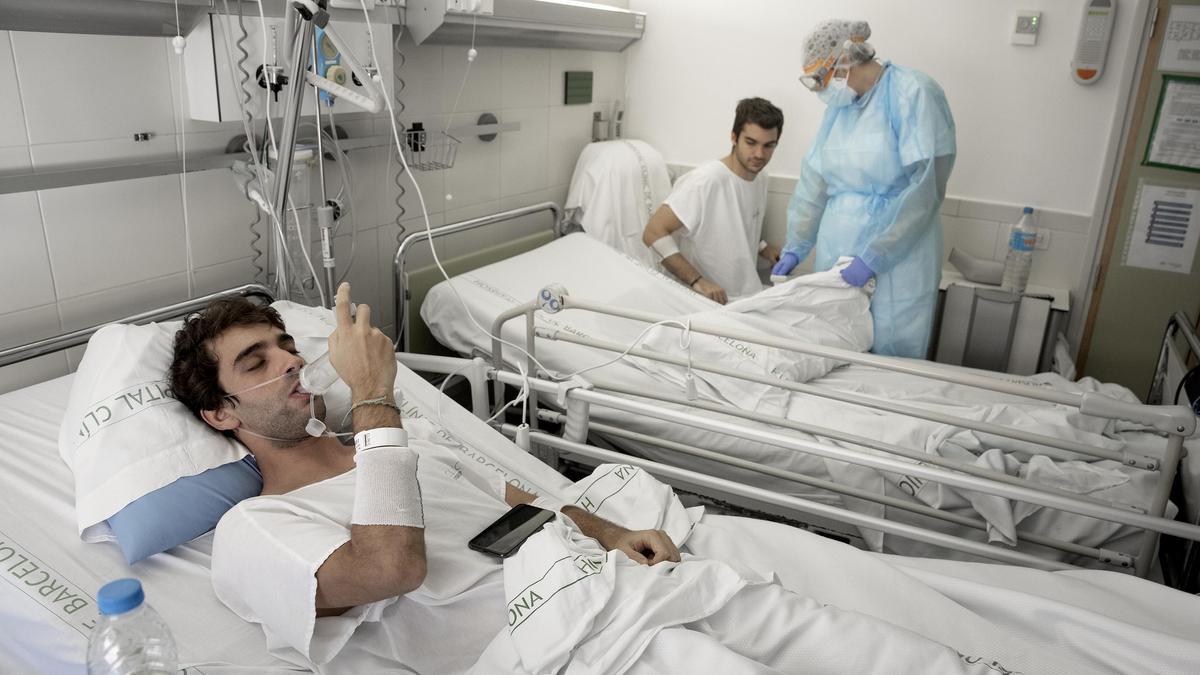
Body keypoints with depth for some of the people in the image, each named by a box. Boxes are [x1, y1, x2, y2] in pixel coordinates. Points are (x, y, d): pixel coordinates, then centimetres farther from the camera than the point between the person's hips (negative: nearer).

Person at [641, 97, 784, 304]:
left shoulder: (760, 179, 8)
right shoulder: (706, 180, -18)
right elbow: (654, 233, -21)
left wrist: (763, 248, 9)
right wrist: (697, 281, -27)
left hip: (751, 298, 8)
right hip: (710, 302, -7)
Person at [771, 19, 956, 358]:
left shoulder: (914, 93, -10)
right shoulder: (838, 106, 10)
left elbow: (926, 188, -17)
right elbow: (814, 181, 13)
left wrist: (874, 257, -20)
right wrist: (795, 248, 11)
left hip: (895, 260, -6)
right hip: (835, 256, 6)